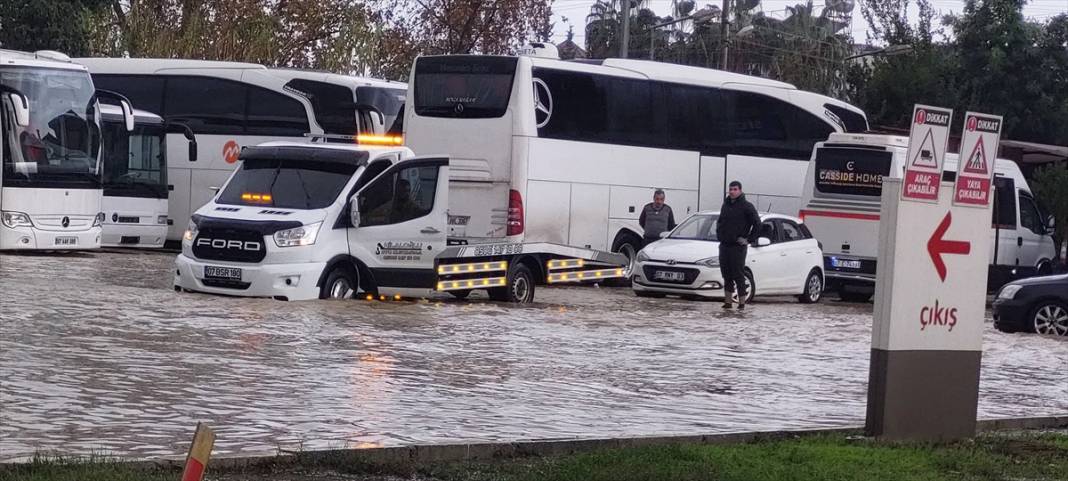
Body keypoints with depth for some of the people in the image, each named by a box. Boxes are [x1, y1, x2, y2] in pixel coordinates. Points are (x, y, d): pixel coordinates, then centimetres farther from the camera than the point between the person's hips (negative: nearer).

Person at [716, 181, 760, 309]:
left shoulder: (746, 206, -6)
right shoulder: (725, 205, 14)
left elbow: (757, 224, -8)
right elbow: (720, 222, 28)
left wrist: (749, 240, -10)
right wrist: (719, 234, 14)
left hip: (738, 246, -6)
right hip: (724, 245, 6)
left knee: (738, 275, -6)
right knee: (726, 275, 8)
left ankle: (742, 302, -2)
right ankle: (727, 302, 13)